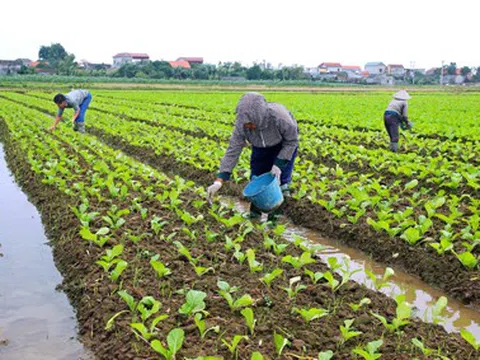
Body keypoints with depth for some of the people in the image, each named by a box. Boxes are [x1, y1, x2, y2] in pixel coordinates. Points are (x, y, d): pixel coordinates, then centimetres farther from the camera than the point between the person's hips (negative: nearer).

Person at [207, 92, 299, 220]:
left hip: (283, 145, -3)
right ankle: (255, 213, 21)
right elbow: (233, 150, -29)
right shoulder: (242, 124, -34)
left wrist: (279, 165, -32)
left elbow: (292, 140, -24)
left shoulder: (280, 118, -43)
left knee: (280, 178, -7)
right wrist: (219, 181, -36)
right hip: (261, 147, 3)